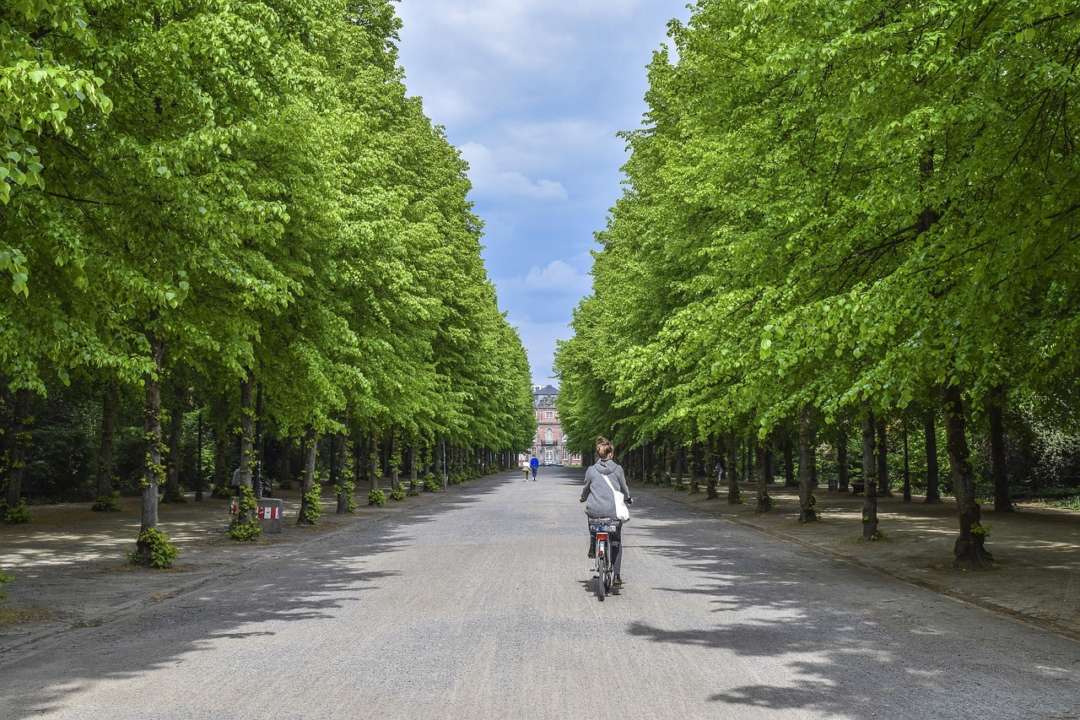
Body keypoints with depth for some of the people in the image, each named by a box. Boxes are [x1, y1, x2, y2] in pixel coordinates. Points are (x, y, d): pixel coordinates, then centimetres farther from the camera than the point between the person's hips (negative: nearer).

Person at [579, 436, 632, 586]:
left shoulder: (591, 470, -1)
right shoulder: (618, 469, -1)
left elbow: (586, 488, 14)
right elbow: (624, 488, 12)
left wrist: (583, 498, 37)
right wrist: (628, 498, 34)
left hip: (595, 511, 0)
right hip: (614, 511, 0)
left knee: (591, 514, 37)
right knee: (616, 541, 17)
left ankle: (592, 547, 29)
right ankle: (617, 575, 14)